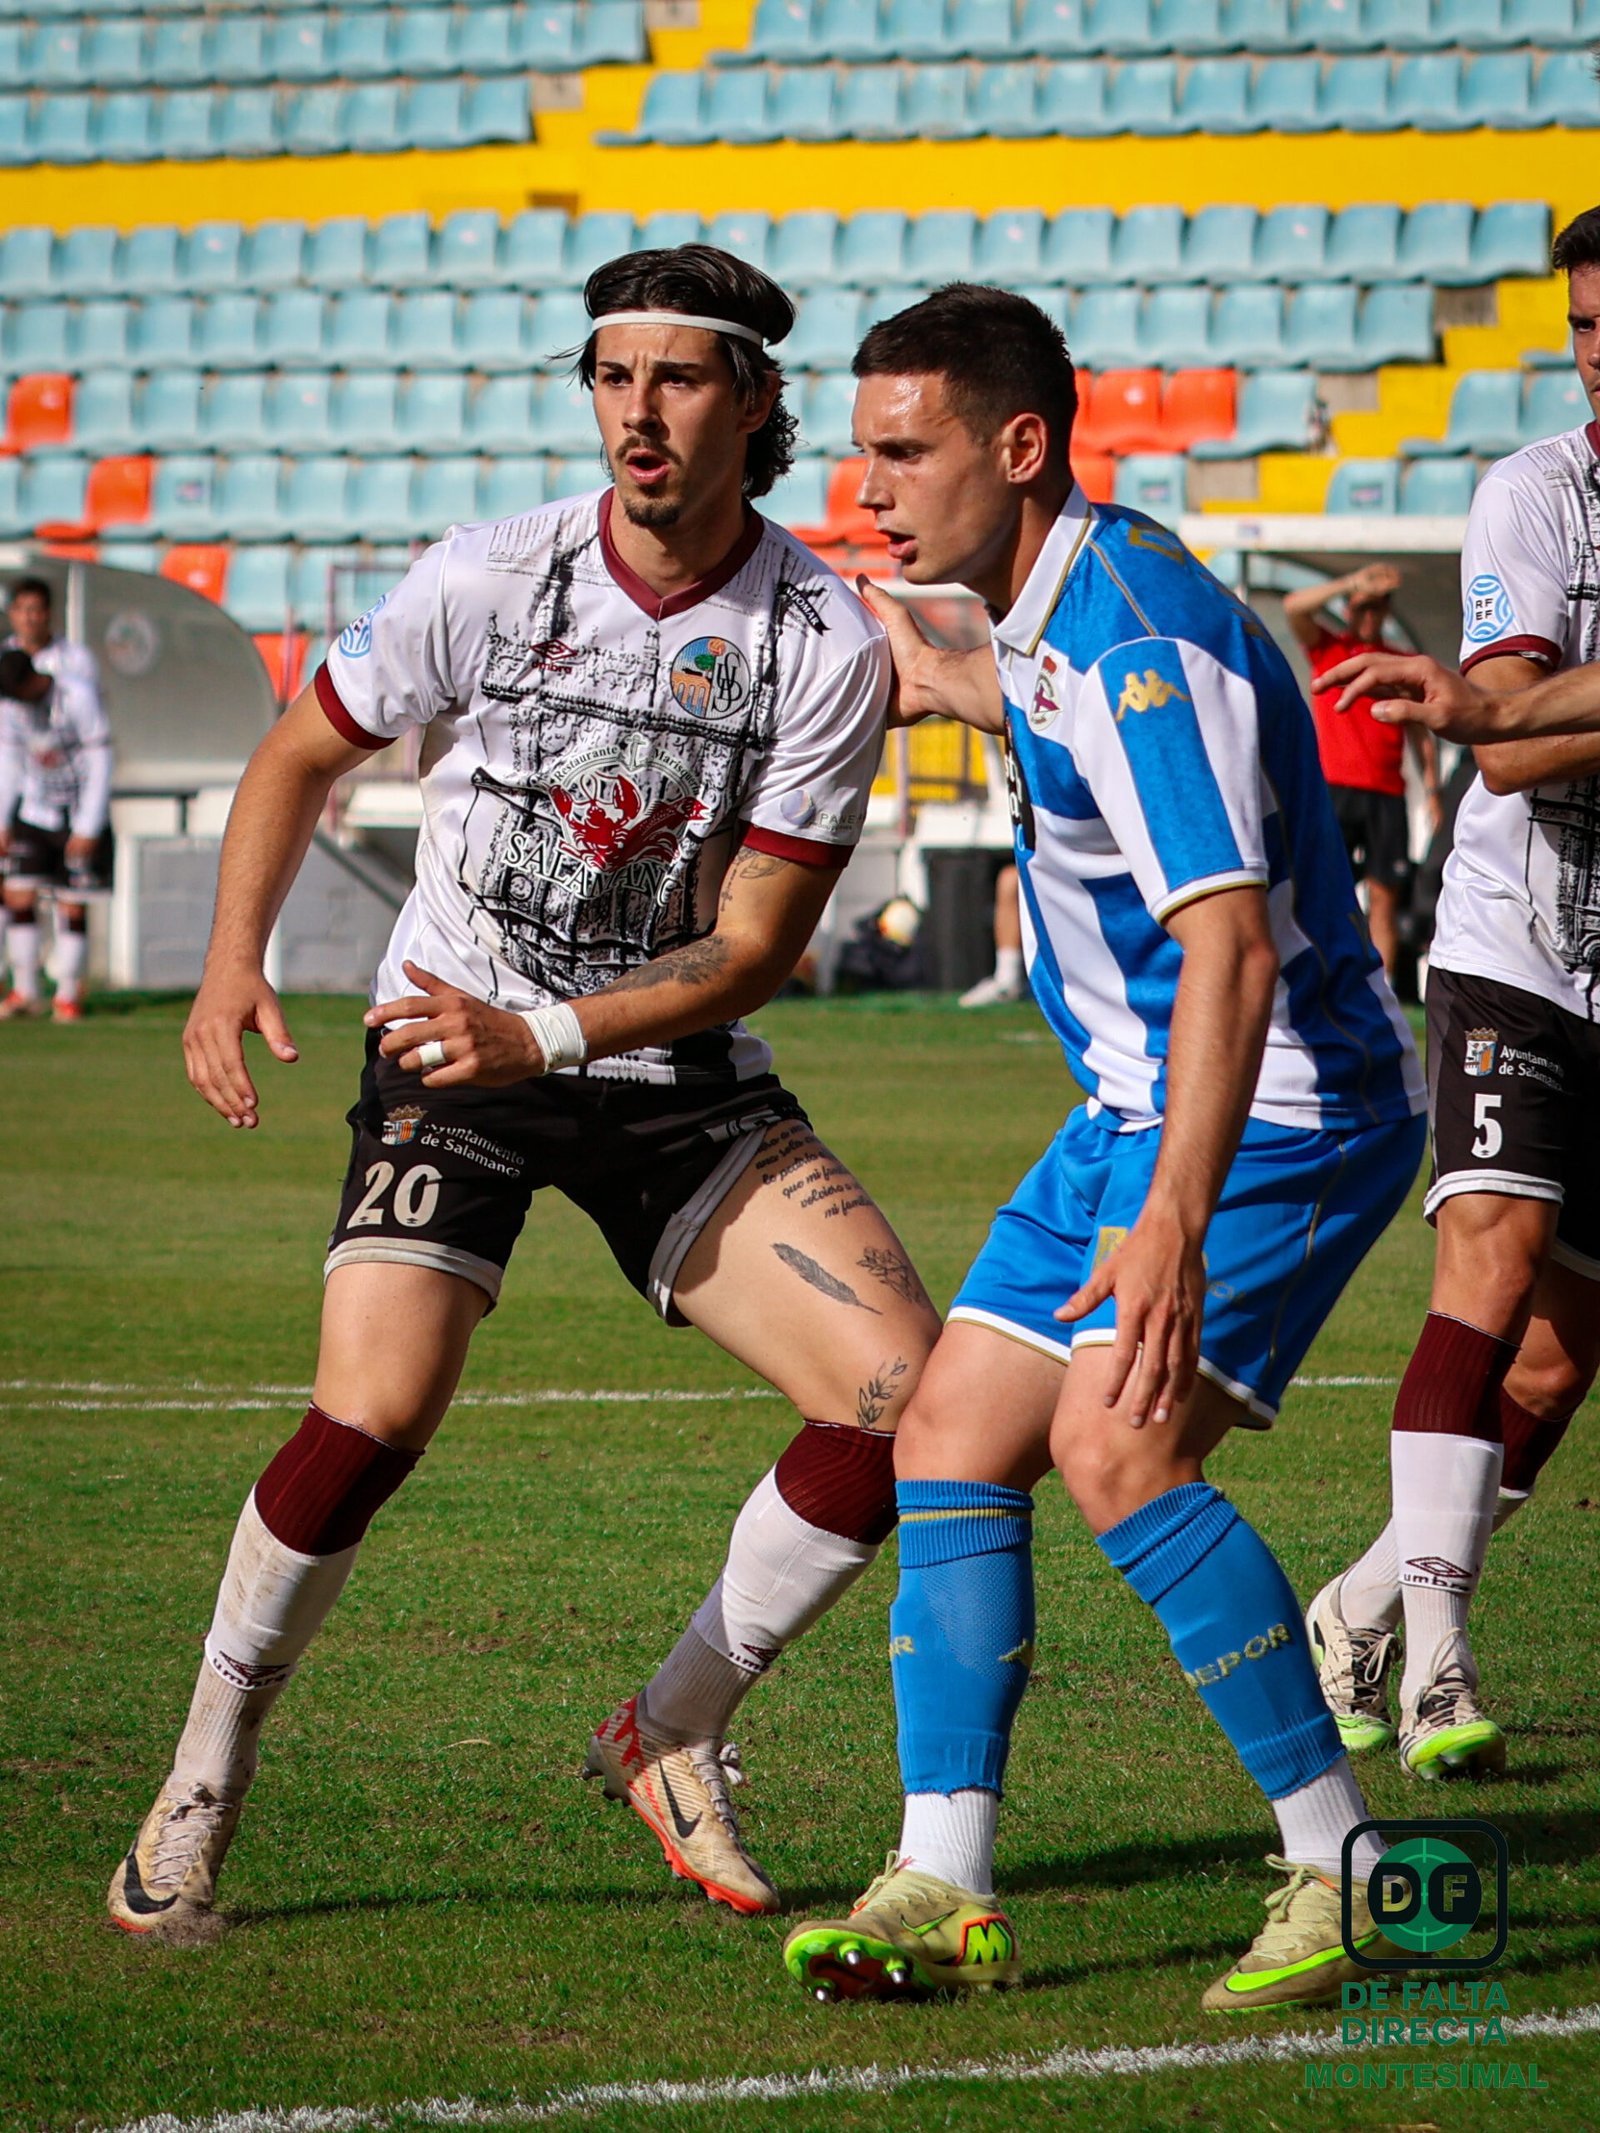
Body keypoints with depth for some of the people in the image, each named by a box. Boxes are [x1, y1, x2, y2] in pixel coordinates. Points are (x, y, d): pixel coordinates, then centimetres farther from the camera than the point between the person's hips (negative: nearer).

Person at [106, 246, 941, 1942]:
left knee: (906, 1395, -13)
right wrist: (232, 961, -11)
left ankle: (670, 1738, 9)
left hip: (675, 1070, 2)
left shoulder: (828, 644, -11)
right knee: (375, 1415, -24)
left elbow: (750, 950, -9)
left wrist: (542, 1035, -23)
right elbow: (303, 753, 4)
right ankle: (203, 1776, 0)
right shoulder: (489, 580, -12)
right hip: (450, 1054, -2)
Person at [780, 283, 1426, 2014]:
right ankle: (948, 1891, 5)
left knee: (1113, 1445, -24)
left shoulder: (1138, 637, -23)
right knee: (951, 1438, 4)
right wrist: (946, 686, 44)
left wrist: (1175, 1220, -40)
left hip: (1285, 1104, -10)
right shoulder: (1057, 611, 7)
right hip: (1140, 1104, 10)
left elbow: (1232, 948, -32)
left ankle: (1342, 1862, -14)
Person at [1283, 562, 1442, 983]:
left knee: (1384, 896, -1)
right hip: (1333, 787, -2)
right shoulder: (1328, 648, 9)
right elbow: (1294, 606, -9)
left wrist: (1432, 791, 5)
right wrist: (1353, 583, -20)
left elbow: (1421, 737, 16)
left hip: (1387, 794, 2)